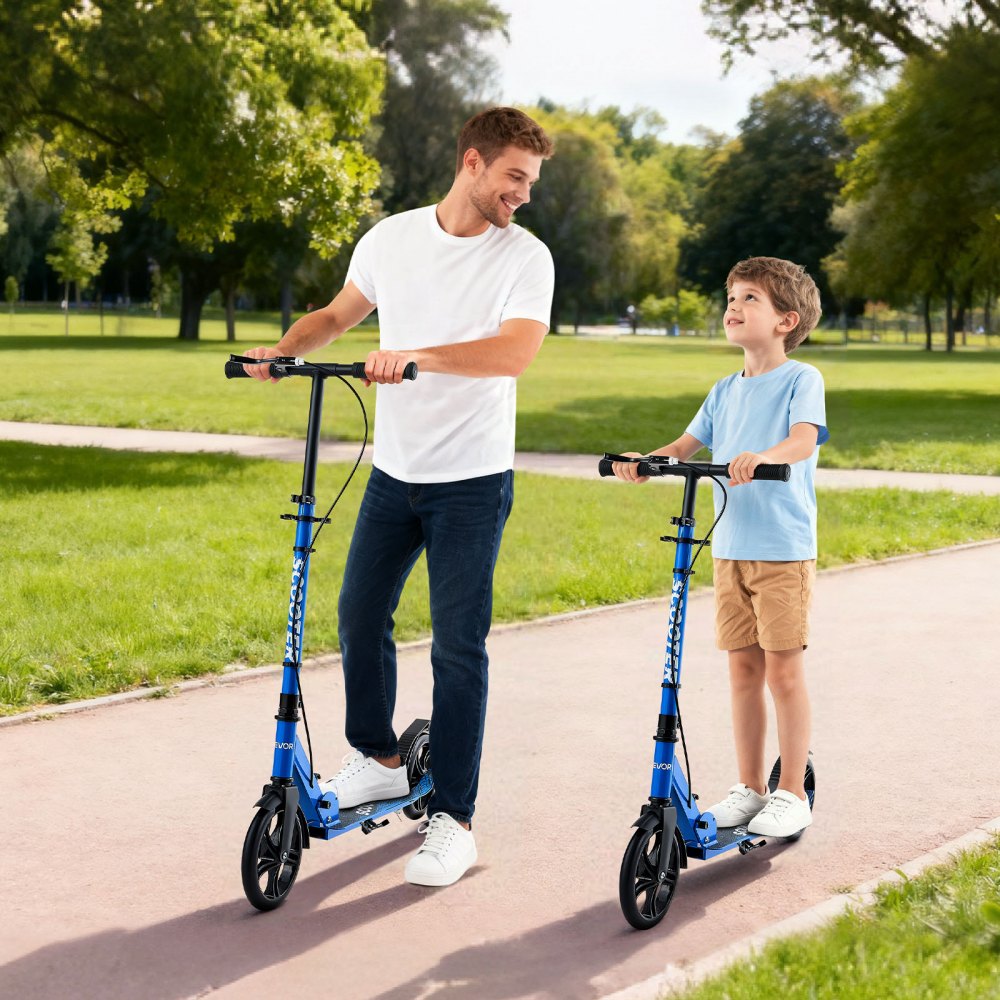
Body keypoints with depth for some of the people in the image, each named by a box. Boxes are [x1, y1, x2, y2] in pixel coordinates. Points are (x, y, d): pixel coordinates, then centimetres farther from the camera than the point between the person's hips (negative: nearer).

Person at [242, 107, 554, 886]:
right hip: (395, 471, 5)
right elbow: (339, 313, 17)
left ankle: (454, 820, 4)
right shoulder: (392, 238, 3)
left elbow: (516, 351, -24)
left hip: (473, 480, -4)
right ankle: (379, 760, 34)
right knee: (361, 615, 12)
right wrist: (284, 350, -2)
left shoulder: (525, 256, -9)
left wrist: (417, 355, -36)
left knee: (458, 647, -4)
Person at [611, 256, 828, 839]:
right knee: (743, 667, 10)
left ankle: (792, 793, 10)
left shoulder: (802, 380, -5)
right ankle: (750, 786, 20)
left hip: (784, 551, -5)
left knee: (783, 670, -2)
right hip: (730, 549, 6)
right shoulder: (726, 391, 13)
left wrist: (763, 457, -42)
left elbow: (804, 439, -21)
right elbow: (688, 445, 9)